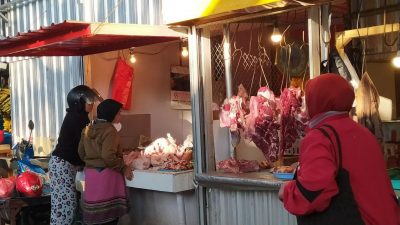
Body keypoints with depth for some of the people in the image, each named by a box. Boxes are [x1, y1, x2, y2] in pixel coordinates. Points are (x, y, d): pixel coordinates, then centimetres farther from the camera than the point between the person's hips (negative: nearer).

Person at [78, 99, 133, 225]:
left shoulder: (87, 130, 10)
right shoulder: (109, 130, -13)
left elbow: (81, 153, 14)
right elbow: (108, 156, -22)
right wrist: (123, 168, -12)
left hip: (90, 173, 8)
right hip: (106, 174, -7)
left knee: (95, 212, 13)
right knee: (109, 214, -1)